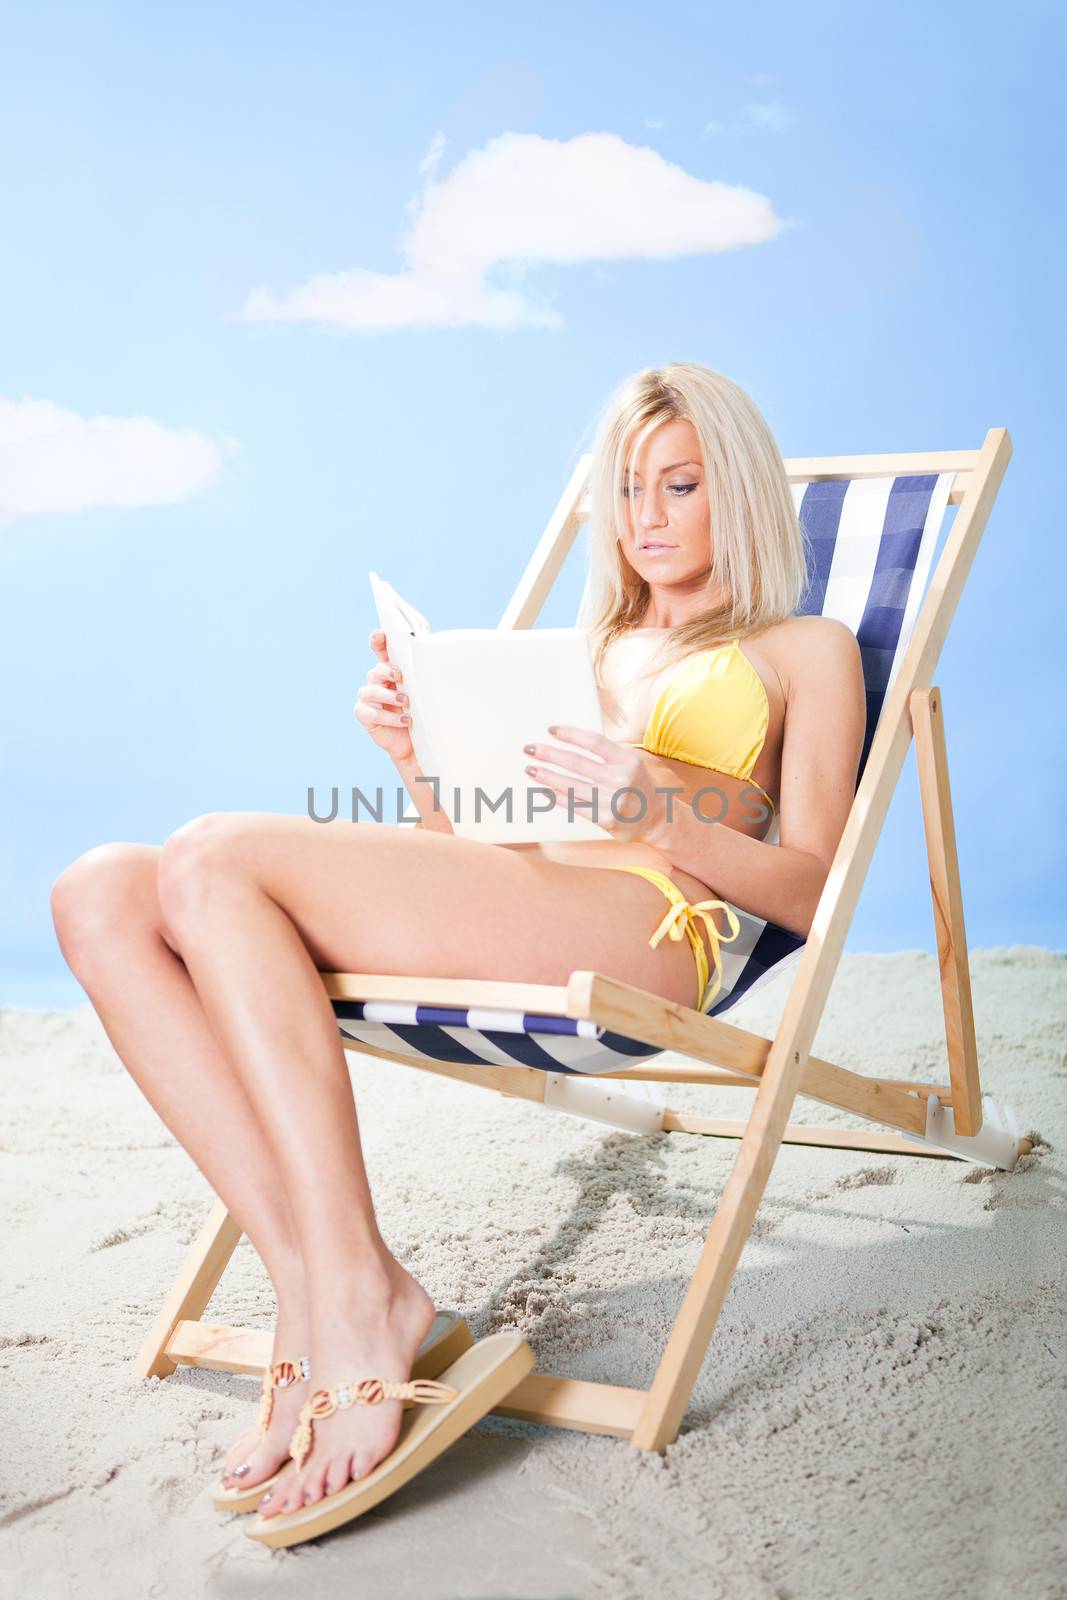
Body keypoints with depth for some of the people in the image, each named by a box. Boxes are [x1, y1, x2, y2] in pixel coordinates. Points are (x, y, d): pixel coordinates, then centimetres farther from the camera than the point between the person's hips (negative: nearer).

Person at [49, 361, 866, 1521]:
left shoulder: (806, 650, 19)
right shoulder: (586, 649, 34)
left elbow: (810, 893, 5)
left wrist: (658, 814, -12)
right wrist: (419, 758, 8)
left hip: (643, 924, -6)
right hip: (494, 912, 7)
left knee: (215, 859, -26)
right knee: (102, 895, -16)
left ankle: (358, 1294, -25)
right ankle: (309, 1283, -23)